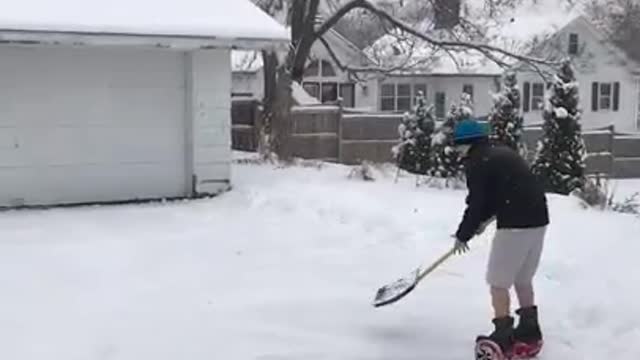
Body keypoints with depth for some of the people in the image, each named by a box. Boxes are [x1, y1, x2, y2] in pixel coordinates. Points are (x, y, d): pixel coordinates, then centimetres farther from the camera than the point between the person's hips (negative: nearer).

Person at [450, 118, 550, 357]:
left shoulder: (476, 163, -7)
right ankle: (530, 333, 29)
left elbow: (476, 204, -8)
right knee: (523, 279, 21)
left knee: (498, 281, 0)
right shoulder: (503, 154, 20)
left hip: (515, 225, -9)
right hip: (538, 220, 9)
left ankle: (503, 337, 0)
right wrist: (484, 219, 31)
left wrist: (463, 235, 4)